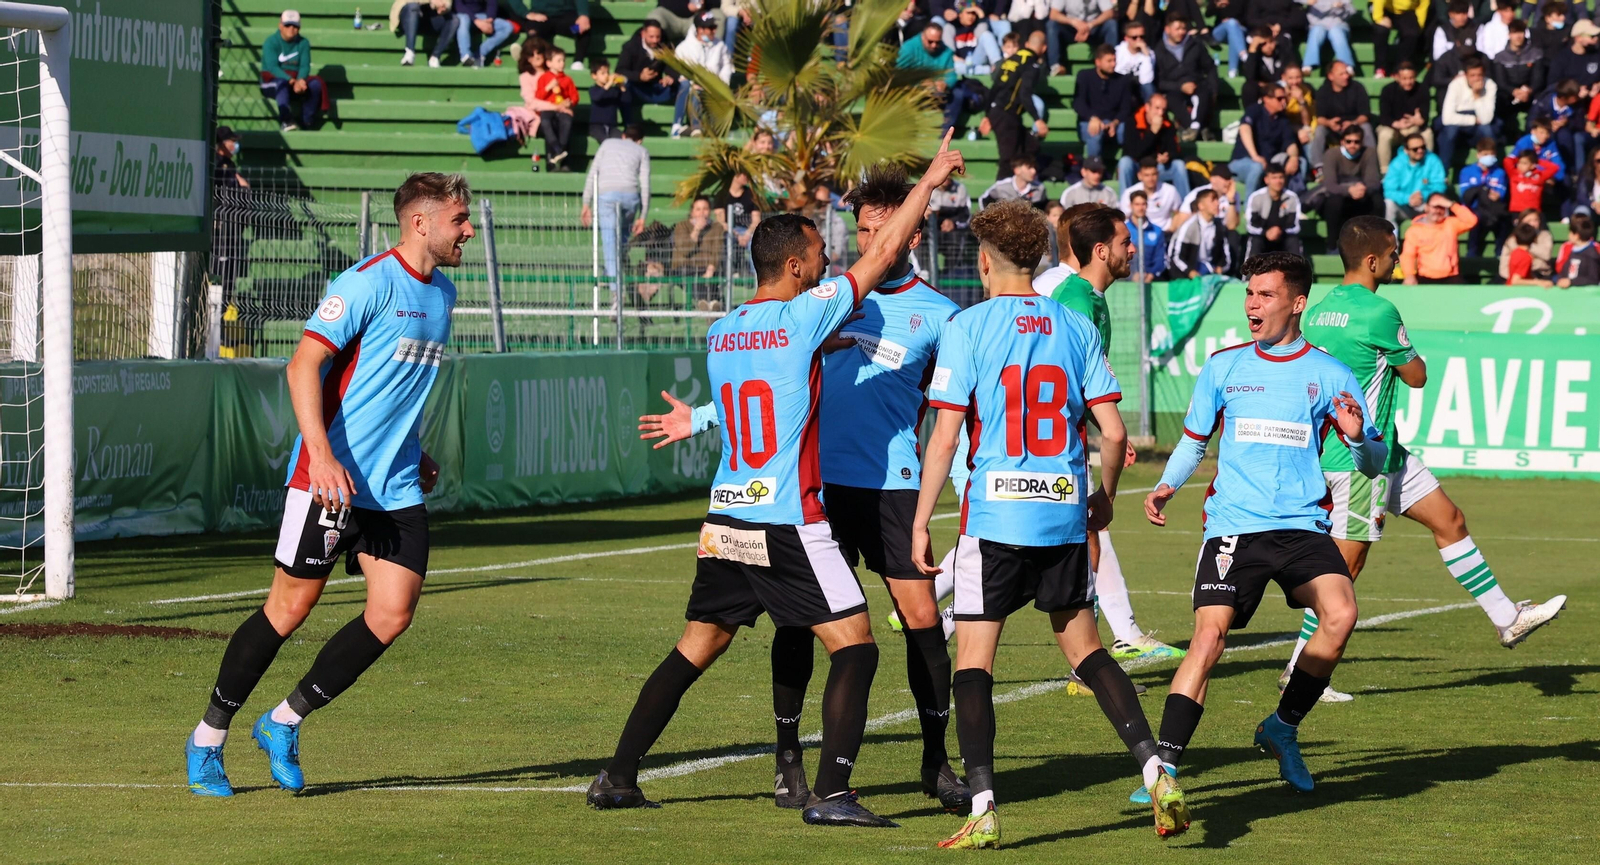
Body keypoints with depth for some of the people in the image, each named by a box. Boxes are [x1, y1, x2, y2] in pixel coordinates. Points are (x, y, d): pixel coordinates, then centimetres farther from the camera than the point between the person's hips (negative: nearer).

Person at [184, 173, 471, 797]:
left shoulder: (441, 293, 14)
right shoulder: (369, 283, -12)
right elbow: (304, 365, -18)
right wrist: (322, 454, -27)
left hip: (396, 487, 7)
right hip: (331, 479, -7)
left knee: (393, 615, -5)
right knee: (290, 608, -2)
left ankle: (284, 723, 10)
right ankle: (208, 738, 13)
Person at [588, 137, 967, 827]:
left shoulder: (720, 333, 9)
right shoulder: (804, 317, -9)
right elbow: (885, 252, -2)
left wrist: (830, 345, 36)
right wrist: (931, 180, 9)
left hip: (724, 523, 7)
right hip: (788, 524, -7)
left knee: (696, 649, 17)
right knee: (855, 646, -2)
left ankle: (617, 778, 17)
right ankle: (830, 793, -11)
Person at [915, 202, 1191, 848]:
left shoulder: (969, 328, -5)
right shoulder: (1075, 327, 6)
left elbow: (944, 438, -8)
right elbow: (1113, 433, 4)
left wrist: (920, 522, -2)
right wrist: (1104, 498, 22)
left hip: (995, 514, -4)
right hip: (1066, 515, 4)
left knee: (973, 662, 2)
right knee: (1085, 648, 16)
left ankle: (983, 811, -5)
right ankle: (1155, 772, 3)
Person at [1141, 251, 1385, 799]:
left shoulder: (1328, 376, 6)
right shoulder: (1223, 367, 10)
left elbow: (1372, 465, 9)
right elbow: (1194, 440, 22)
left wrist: (1358, 439, -14)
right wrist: (1167, 485, 4)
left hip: (1302, 526, 0)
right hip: (1233, 527, 0)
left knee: (1341, 614, -23)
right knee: (1209, 636, -18)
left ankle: (1282, 729, -1)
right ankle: (1165, 767, -14)